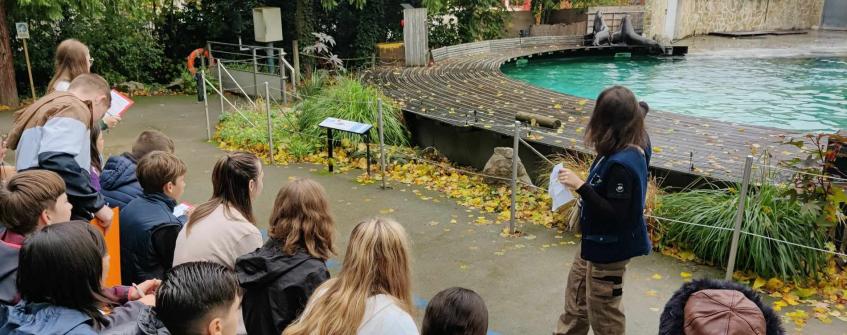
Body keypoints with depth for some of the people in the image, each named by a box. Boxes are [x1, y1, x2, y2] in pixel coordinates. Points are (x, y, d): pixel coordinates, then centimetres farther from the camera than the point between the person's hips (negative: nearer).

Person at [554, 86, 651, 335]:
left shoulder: (621, 164, -31)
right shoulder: (628, 151, -3)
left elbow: (615, 214, -29)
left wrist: (580, 186, -31)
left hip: (610, 247, -10)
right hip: (598, 241, 10)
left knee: (601, 311, 9)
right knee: (577, 292, 28)